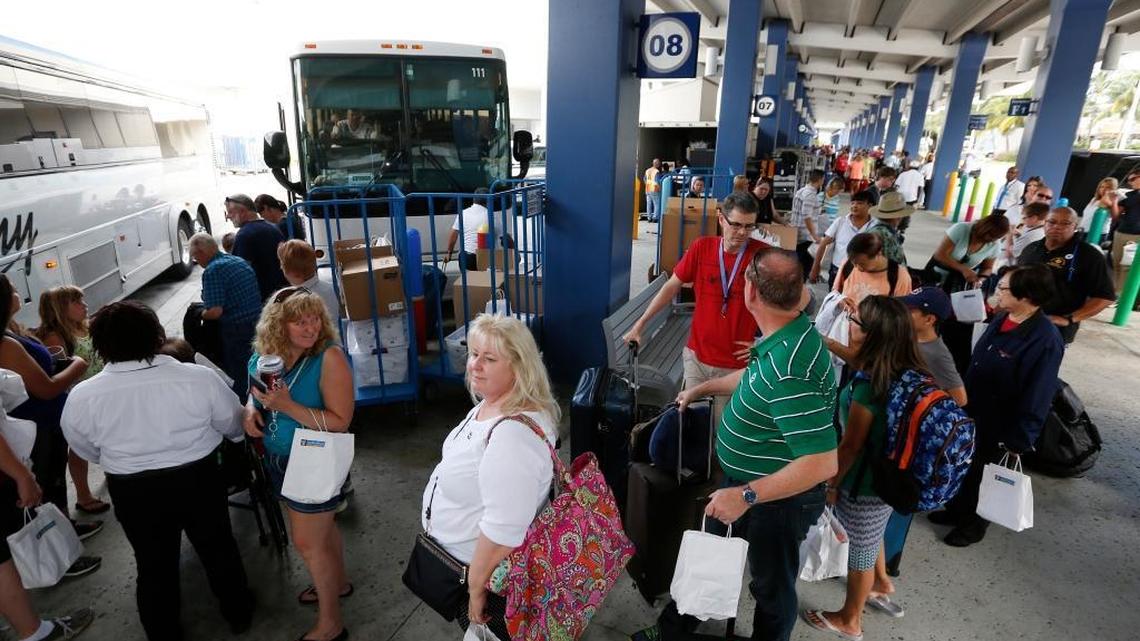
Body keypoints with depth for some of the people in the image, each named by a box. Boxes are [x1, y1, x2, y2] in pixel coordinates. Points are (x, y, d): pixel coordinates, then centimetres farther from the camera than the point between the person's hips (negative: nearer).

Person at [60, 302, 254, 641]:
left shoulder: (81, 397, -15)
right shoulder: (199, 377, -20)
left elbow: (87, 452, 3)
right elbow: (233, 425, -4)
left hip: (134, 492, 1)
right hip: (199, 479, 0)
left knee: (154, 565, 20)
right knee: (218, 547, 20)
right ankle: (238, 614, 40)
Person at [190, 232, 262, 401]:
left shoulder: (212, 271, -15)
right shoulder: (240, 261, 10)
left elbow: (215, 311, -21)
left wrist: (201, 314, 1)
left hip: (236, 330, -8)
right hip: (258, 323, 8)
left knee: (239, 377, 7)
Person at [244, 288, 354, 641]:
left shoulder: (329, 356, -25)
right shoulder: (265, 352, -7)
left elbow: (340, 422, -26)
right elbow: (255, 390, 13)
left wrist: (287, 406, -34)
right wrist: (250, 409, -10)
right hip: (279, 459, 7)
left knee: (308, 543, 5)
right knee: (319, 527, 25)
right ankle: (338, 582, 50)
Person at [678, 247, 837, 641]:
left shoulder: (790, 372, -38)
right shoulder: (787, 333, -8)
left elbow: (822, 463, -36)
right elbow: (754, 376, 13)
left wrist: (746, 495, -33)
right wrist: (703, 388, 17)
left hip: (779, 497, -10)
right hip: (749, 479, 10)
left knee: (772, 583, 17)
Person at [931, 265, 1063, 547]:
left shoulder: (1046, 340, -26)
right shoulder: (1001, 319, -2)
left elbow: (1037, 398, -22)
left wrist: (1018, 440, -18)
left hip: (996, 425, -7)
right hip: (969, 411, 7)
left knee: (980, 474, 14)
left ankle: (974, 523, 39)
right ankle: (956, 509, 46)